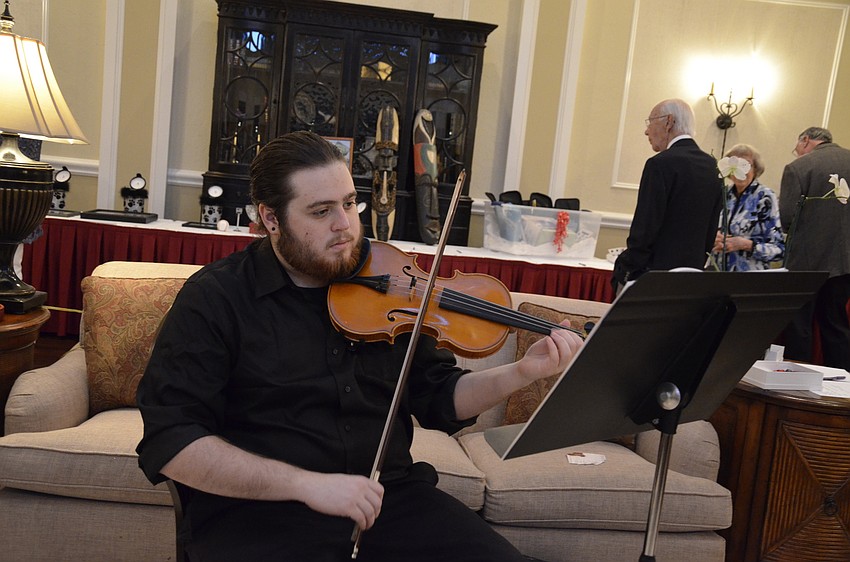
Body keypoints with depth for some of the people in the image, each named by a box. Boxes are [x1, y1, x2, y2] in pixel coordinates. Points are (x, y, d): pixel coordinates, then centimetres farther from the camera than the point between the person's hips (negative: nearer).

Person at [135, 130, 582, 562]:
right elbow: (168, 443, -11)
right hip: (260, 510, -3)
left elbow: (438, 399, 14)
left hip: (391, 495, 3)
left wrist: (522, 373, -5)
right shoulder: (215, 298, -4)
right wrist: (307, 484, -20)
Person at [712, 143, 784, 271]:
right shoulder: (723, 195, 6)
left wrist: (746, 245, -21)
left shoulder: (765, 197, -7)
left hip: (751, 271, -4)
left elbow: (779, 249, -9)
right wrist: (714, 239, -5)